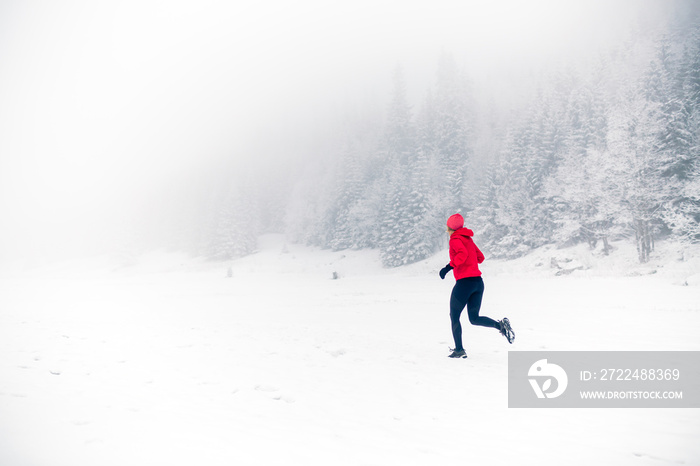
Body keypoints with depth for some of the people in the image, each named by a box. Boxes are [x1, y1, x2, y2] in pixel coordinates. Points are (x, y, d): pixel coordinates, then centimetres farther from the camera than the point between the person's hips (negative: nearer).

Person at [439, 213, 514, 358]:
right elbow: (480, 257, 23)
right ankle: (501, 325, -9)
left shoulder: (455, 239, -6)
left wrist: (449, 267, -24)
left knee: (454, 317, 7)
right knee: (474, 318, 14)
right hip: (478, 281, 8)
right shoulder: (468, 239, 17)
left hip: (464, 281, -8)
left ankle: (459, 350, 8)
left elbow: (462, 254, -25)